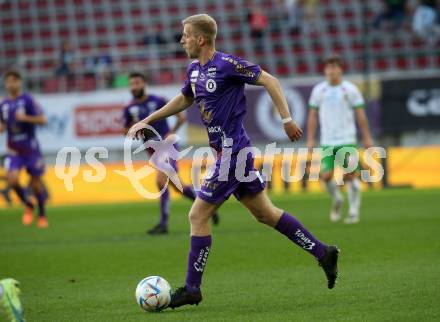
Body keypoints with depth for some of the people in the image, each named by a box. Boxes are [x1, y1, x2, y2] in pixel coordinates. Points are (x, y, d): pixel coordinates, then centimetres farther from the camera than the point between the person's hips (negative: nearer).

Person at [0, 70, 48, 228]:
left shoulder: (27, 100, -7)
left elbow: (42, 120, -10)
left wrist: (25, 118, -23)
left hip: (30, 148, -3)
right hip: (13, 150, 3)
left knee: (36, 182, 5)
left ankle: (42, 215, 24)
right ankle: (28, 206, 7)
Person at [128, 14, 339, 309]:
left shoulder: (226, 64, -16)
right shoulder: (195, 70, 11)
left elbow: (270, 81, -14)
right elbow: (184, 99, 29)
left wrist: (287, 120, -18)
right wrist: (147, 121, 27)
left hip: (232, 151, -9)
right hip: (231, 151, 9)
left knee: (198, 215, -6)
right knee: (265, 213, 14)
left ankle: (192, 289, 1)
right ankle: (322, 253, 19)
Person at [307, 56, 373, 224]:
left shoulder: (350, 89, 0)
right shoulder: (318, 90, 6)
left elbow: (360, 115, 3)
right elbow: (312, 116, 10)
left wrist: (367, 137, 0)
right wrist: (310, 139, 5)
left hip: (347, 140, -2)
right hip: (327, 142, 2)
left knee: (351, 175, -7)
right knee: (326, 176, -8)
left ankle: (354, 212, 3)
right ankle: (336, 200, 22)